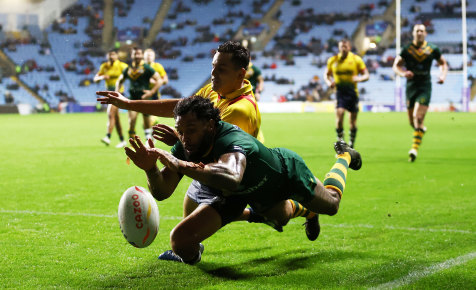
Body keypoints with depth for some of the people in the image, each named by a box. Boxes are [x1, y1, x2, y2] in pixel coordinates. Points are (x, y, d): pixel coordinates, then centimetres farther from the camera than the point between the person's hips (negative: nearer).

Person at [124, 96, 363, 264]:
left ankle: (344, 156, 52)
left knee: (331, 203, 24)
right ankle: (302, 210, 68)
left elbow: (231, 178, -72)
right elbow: (161, 192, -33)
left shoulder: (233, 141, -51)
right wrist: (150, 169, -54)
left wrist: (180, 165, -77)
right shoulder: (184, 148, -32)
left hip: (287, 171, -5)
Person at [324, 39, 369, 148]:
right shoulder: (333, 60, 5)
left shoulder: (356, 59, 0)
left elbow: (366, 75, 1)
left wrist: (358, 78, -20)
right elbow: (326, 74, 16)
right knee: (339, 114, -19)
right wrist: (329, 82, -5)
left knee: (353, 121, 4)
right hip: (340, 91, 0)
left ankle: (351, 144, 21)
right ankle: (340, 140, -6)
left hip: (352, 91, 0)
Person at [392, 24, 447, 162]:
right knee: (412, 122, 9)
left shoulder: (432, 49, 2)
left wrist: (443, 75, -3)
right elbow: (396, 65, 5)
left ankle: (414, 149, -17)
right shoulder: (406, 49, 1)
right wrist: (403, 73, -16)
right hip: (411, 87, 2)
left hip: (425, 87, -2)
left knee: (418, 118, -18)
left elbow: (443, 63, 15)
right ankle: (422, 129, 45)